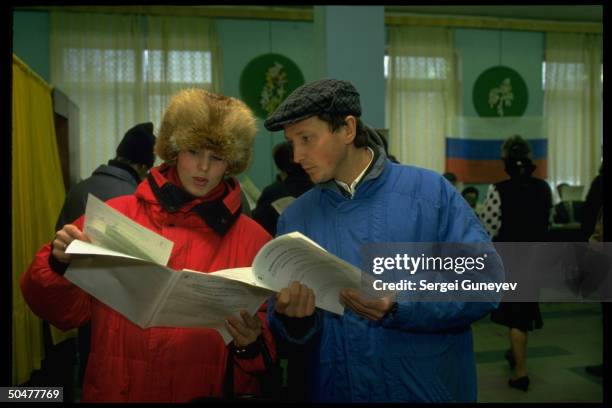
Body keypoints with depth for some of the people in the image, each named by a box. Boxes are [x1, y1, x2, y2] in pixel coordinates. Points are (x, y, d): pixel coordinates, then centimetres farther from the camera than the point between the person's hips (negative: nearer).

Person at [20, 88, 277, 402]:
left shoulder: (253, 240, -1)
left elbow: (270, 339, 3)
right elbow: (67, 312, 5)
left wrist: (250, 343, -15)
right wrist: (61, 266, -12)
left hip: (205, 392, 0)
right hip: (115, 390, 1)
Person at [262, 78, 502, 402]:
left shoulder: (430, 191, -9)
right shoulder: (294, 218, -1)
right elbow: (290, 332, 1)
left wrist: (399, 309, -24)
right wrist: (291, 318, -21)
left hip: (429, 389, -2)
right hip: (334, 391, 2)